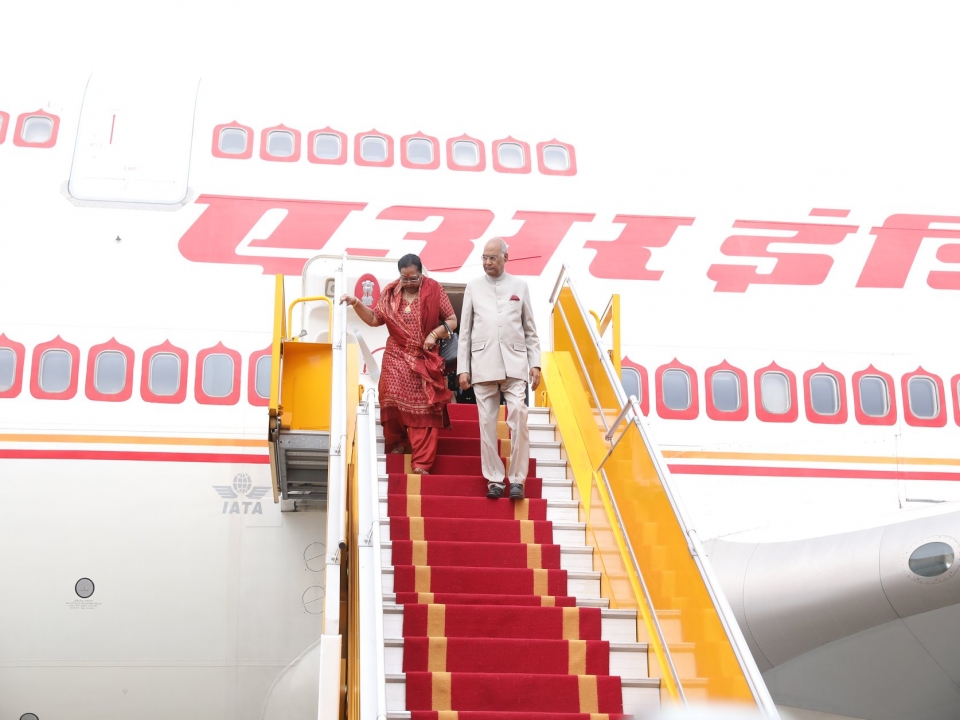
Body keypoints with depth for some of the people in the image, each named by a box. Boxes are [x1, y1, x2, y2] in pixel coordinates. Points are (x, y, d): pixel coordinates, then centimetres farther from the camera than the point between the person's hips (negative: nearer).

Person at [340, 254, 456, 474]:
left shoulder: (434, 290, -3)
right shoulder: (390, 292, 5)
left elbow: (452, 320, 2)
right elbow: (375, 319, 10)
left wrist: (435, 333, -13)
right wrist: (356, 303, -2)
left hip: (424, 360, -2)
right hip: (396, 358, 2)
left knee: (423, 411, -4)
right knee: (394, 403, -6)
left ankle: (421, 463, -6)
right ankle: (397, 445, 19)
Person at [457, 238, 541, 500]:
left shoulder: (520, 286, 10)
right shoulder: (474, 287, 10)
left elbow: (530, 329, 11)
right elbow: (465, 330, 10)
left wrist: (535, 364, 3)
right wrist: (462, 368, 4)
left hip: (514, 363, -1)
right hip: (483, 364, 1)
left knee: (518, 419, -10)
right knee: (487, 423, 0)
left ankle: (517, 479, -2)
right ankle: (494, 480, 8)